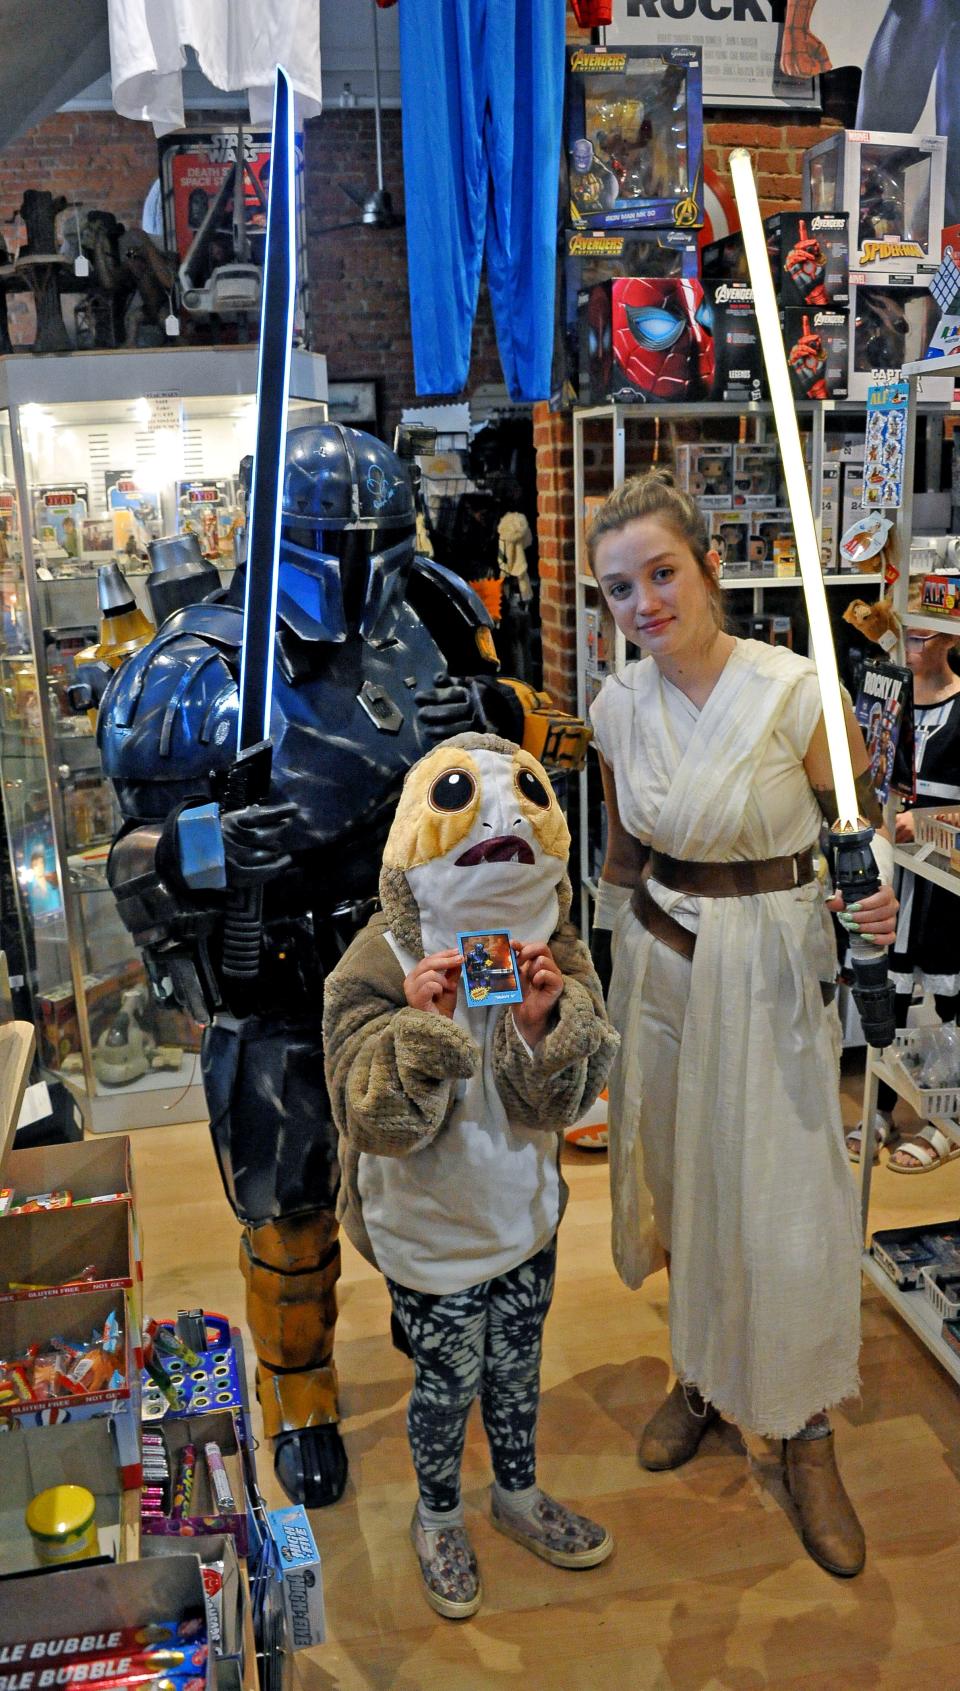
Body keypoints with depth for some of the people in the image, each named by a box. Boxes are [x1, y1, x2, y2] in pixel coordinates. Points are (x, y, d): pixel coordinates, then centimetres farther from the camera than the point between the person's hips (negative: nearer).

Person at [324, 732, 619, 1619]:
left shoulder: (558, 954, -12)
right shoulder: (380, 965, -24)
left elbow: (563, 1103, -14)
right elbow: (377, 1122, -24)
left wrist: (543, 1025, -33)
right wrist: (420, 1027, -40)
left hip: (524, 1212, 4)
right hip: (430, 1232, -4)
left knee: (517, 1364, 24)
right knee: (449, 1380, 16)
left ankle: (518, 1495, 52)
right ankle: (438, 1518, 46)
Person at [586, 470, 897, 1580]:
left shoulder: (795, 692, -16)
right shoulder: (618, 706, -1)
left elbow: (865, 828, -5)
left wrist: (873, 901, -23)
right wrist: (613, 966, 10)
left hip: (771, 970, -4)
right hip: (659, 967, 4)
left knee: (784, 1200, 2)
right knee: (680, 1176, 15)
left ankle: (805, 1436, 25)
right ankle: (701, 1375, 40)